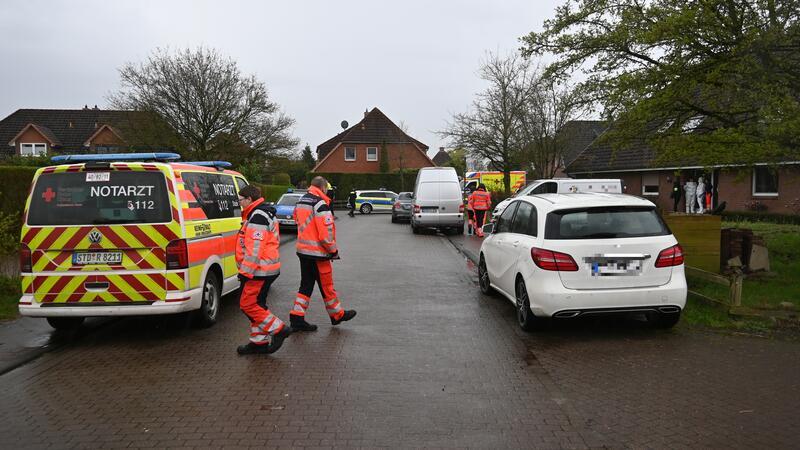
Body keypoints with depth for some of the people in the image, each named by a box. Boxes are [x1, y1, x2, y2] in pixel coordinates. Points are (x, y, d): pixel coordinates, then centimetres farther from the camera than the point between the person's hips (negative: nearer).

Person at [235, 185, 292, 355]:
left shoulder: (257, 216, -17)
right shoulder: (264, 214, 18)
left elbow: (255, 248, -24)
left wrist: (245, 271, -21)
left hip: (259, 270, -11)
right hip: (267, 269, 11)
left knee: (247, 304, -6)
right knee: (256, 304, 15)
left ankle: (278, 329, -1)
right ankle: (259, 341, 21)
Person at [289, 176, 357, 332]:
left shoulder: (300, 201, 10)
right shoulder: (320, 204, -18)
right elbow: (326, 231, -21)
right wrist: (333, 250, -10)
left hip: (303, 249, 8)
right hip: (317, 252, -8)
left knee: (306, 285, 13)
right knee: (326, 285, 6)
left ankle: (297, 317, 10)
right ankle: (337, 315, 21)